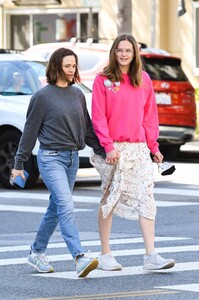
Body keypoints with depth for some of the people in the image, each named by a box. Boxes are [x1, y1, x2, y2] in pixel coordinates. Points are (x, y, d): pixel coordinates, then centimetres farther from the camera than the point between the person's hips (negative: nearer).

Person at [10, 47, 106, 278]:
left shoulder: (77, 94, 10)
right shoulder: (42, 96, -5)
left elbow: (87, 128, 18)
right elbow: (30, 130, -1)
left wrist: (103, 152, 13)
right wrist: (19, 163, 1)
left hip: (72, 158, 6)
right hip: (51, 157, -6)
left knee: (55, 209, 12)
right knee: (66, 207, -17)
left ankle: (37, 253, 27)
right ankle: (80, 258, -26)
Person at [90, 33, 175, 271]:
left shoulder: (143, 79, 10)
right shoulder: (103, 80, -1)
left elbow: (150, 115, 12)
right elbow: (98, 117, -6)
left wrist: (153, 146, 7)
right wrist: (108, 146, -15)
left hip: (139, 148, 3)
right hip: (114, 149, -3)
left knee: (146, 199, -6)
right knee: (109, 199, 4)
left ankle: (151, 256, -9)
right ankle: (105, 255, 14)